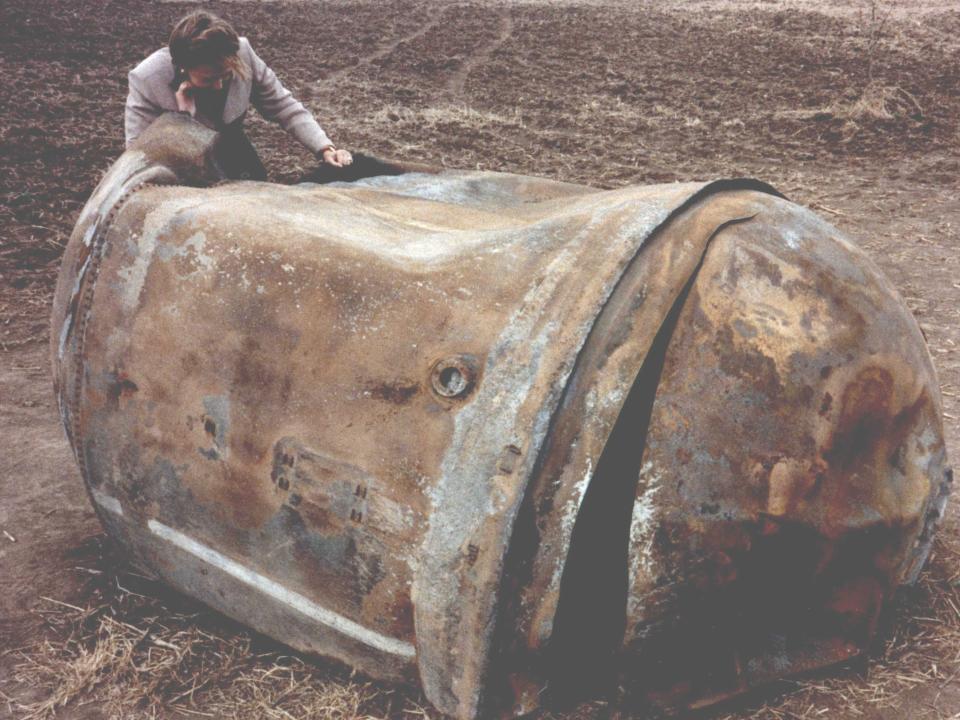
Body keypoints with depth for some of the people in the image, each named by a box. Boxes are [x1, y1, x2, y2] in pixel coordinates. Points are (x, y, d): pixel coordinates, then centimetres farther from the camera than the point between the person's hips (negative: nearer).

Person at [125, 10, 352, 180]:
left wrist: (325, 149, -24)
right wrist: (182, 116, -37)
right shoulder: (145, 81, -29)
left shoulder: (242, 54, -23)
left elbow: (283, 105, -13)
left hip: (230, 148, 3)